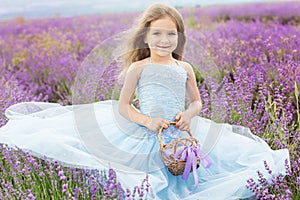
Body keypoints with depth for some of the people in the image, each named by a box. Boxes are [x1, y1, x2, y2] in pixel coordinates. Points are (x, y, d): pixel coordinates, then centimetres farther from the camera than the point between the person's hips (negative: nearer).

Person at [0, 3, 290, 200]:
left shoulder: (185, 68, 7)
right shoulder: (137, 68, -3)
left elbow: (196, 101, 15)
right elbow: (123, 106, -2)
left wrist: (189, 114, -10)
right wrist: (146, 120, -20)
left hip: (180, 133, 3)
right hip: (140, 135, -2)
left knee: (240, 148, -4)